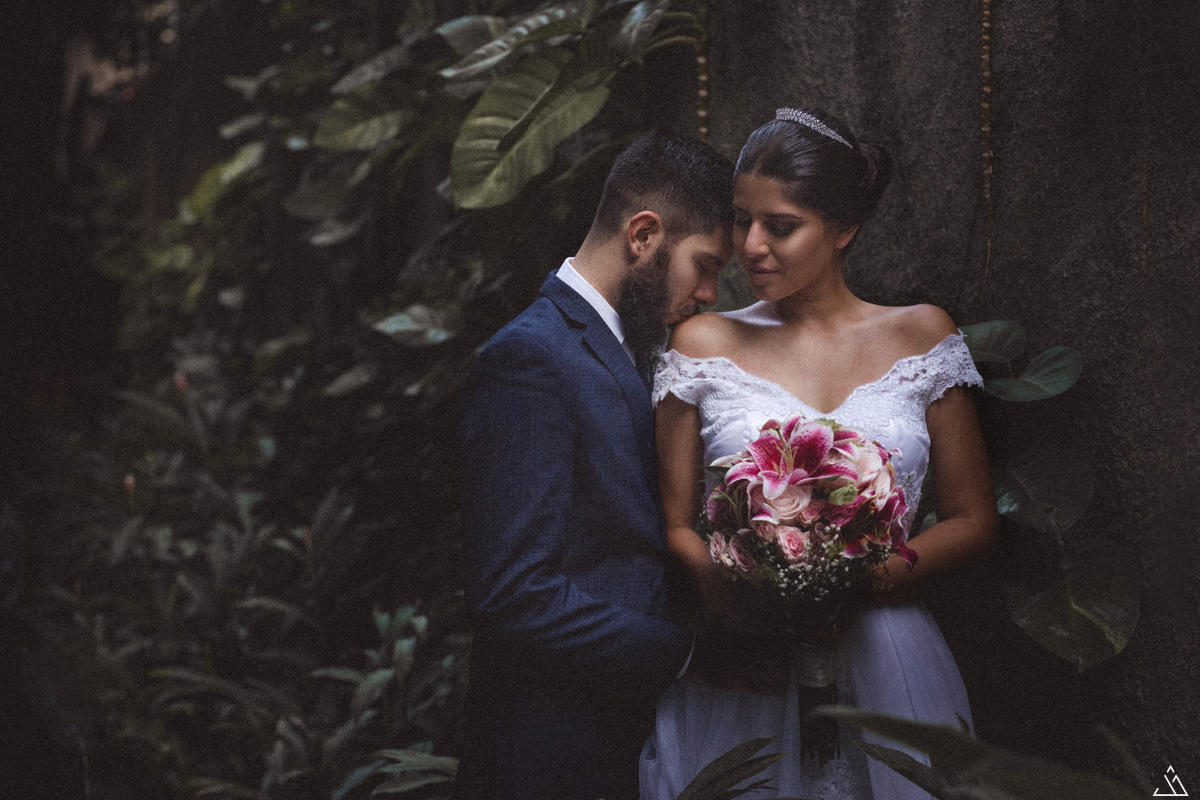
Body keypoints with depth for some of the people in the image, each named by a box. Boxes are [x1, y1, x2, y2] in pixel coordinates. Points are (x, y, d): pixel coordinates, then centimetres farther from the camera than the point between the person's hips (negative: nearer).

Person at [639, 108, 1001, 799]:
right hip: (741, 666, 0)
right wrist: (732, 593, -18)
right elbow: (676, 523, 4)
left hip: (886, 663, 1)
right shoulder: (705, 345, 3)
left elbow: (974, 520, 3)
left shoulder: (922, 337, 3)